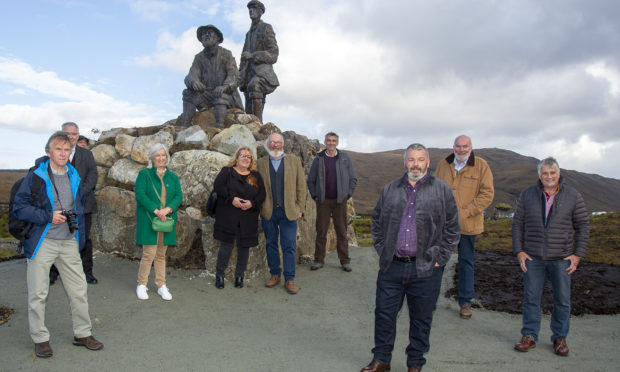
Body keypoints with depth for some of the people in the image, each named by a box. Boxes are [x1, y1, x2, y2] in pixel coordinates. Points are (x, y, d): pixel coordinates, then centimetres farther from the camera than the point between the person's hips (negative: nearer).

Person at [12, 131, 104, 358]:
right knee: (38, 293, 5)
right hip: (42, 243, -4)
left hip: (69, 242, 4)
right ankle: (40, 339, 22)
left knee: (79, 290, 8)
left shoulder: (74, 177, 10)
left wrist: (80, 235, 11)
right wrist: (48, 217, -18)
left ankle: (83, 334, 22)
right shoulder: (35, 177, -6)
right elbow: (19, 207, -8)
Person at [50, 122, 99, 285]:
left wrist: (80, 193, -14)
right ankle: (53, 272, 18)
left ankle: (87, 272, 15)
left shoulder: (87, 154, 11)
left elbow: (92, 175, 1)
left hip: (83, 203, 1)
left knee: (84, 239, 6)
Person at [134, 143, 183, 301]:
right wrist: (155, 210, -18)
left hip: (166, 220, 4)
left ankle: (161, 286, 18)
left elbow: (179, 196, 5)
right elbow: (140, 194, -9)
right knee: (149, 253, -6)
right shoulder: (144, 174, 1)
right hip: (148, 220, -4)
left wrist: (168, 209, -13)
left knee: (161, 254, 10)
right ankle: (142, 285, 11)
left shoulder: (172, 176, 13)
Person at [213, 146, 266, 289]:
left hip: (248, 220, 3)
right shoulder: (227, 171, 7)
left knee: (244, 247, 7)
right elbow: (217, 186, -7)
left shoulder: (256, 176, 13)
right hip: (228, 217, -2)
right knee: (226, 246, 1)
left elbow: (262, 194, 6)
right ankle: (219, 274, 19)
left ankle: (239, 276, 23)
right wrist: (231, 198, -18)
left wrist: (252, 203, -13)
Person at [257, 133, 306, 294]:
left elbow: (301, 186, 4)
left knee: (289, 246, -1)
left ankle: (289, 280, 8)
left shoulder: (294, 161, 6)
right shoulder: (261, 163, 9)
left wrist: (300, 208, -1)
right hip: (268, 212, 2)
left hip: (288, 211, -1)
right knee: (271, 244, 10)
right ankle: (275, 275, 24)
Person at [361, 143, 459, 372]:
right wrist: (381, 249, 9)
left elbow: (452, 228, 3)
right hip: (391, 266, 2)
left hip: (425, 269, -2)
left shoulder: (442, 190, 1)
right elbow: (376, 221, 18)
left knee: (421, 319, 10)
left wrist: (440, 259, -3)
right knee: (384, 313, 9)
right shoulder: (390, 189, 9)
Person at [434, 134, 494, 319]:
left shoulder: (481, 166, -3)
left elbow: (487, 193, -7)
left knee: (466, 262, 11)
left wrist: (465, 212, -14)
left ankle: (465, 302, 25)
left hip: (467, 224, -2)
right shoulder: (443, 165, 6)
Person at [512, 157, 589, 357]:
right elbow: (518, 223, 5)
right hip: (533, 257, 1)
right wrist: (519, 251, -2)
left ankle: (560, 338, 22)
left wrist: (578, 255, -4)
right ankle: (529, 336, 15)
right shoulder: (527, 195, 2)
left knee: (562, 300, 7)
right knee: (531, 297, 4)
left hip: (562, 258, 0)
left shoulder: (573, 196, 0)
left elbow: (583, 226, 3)